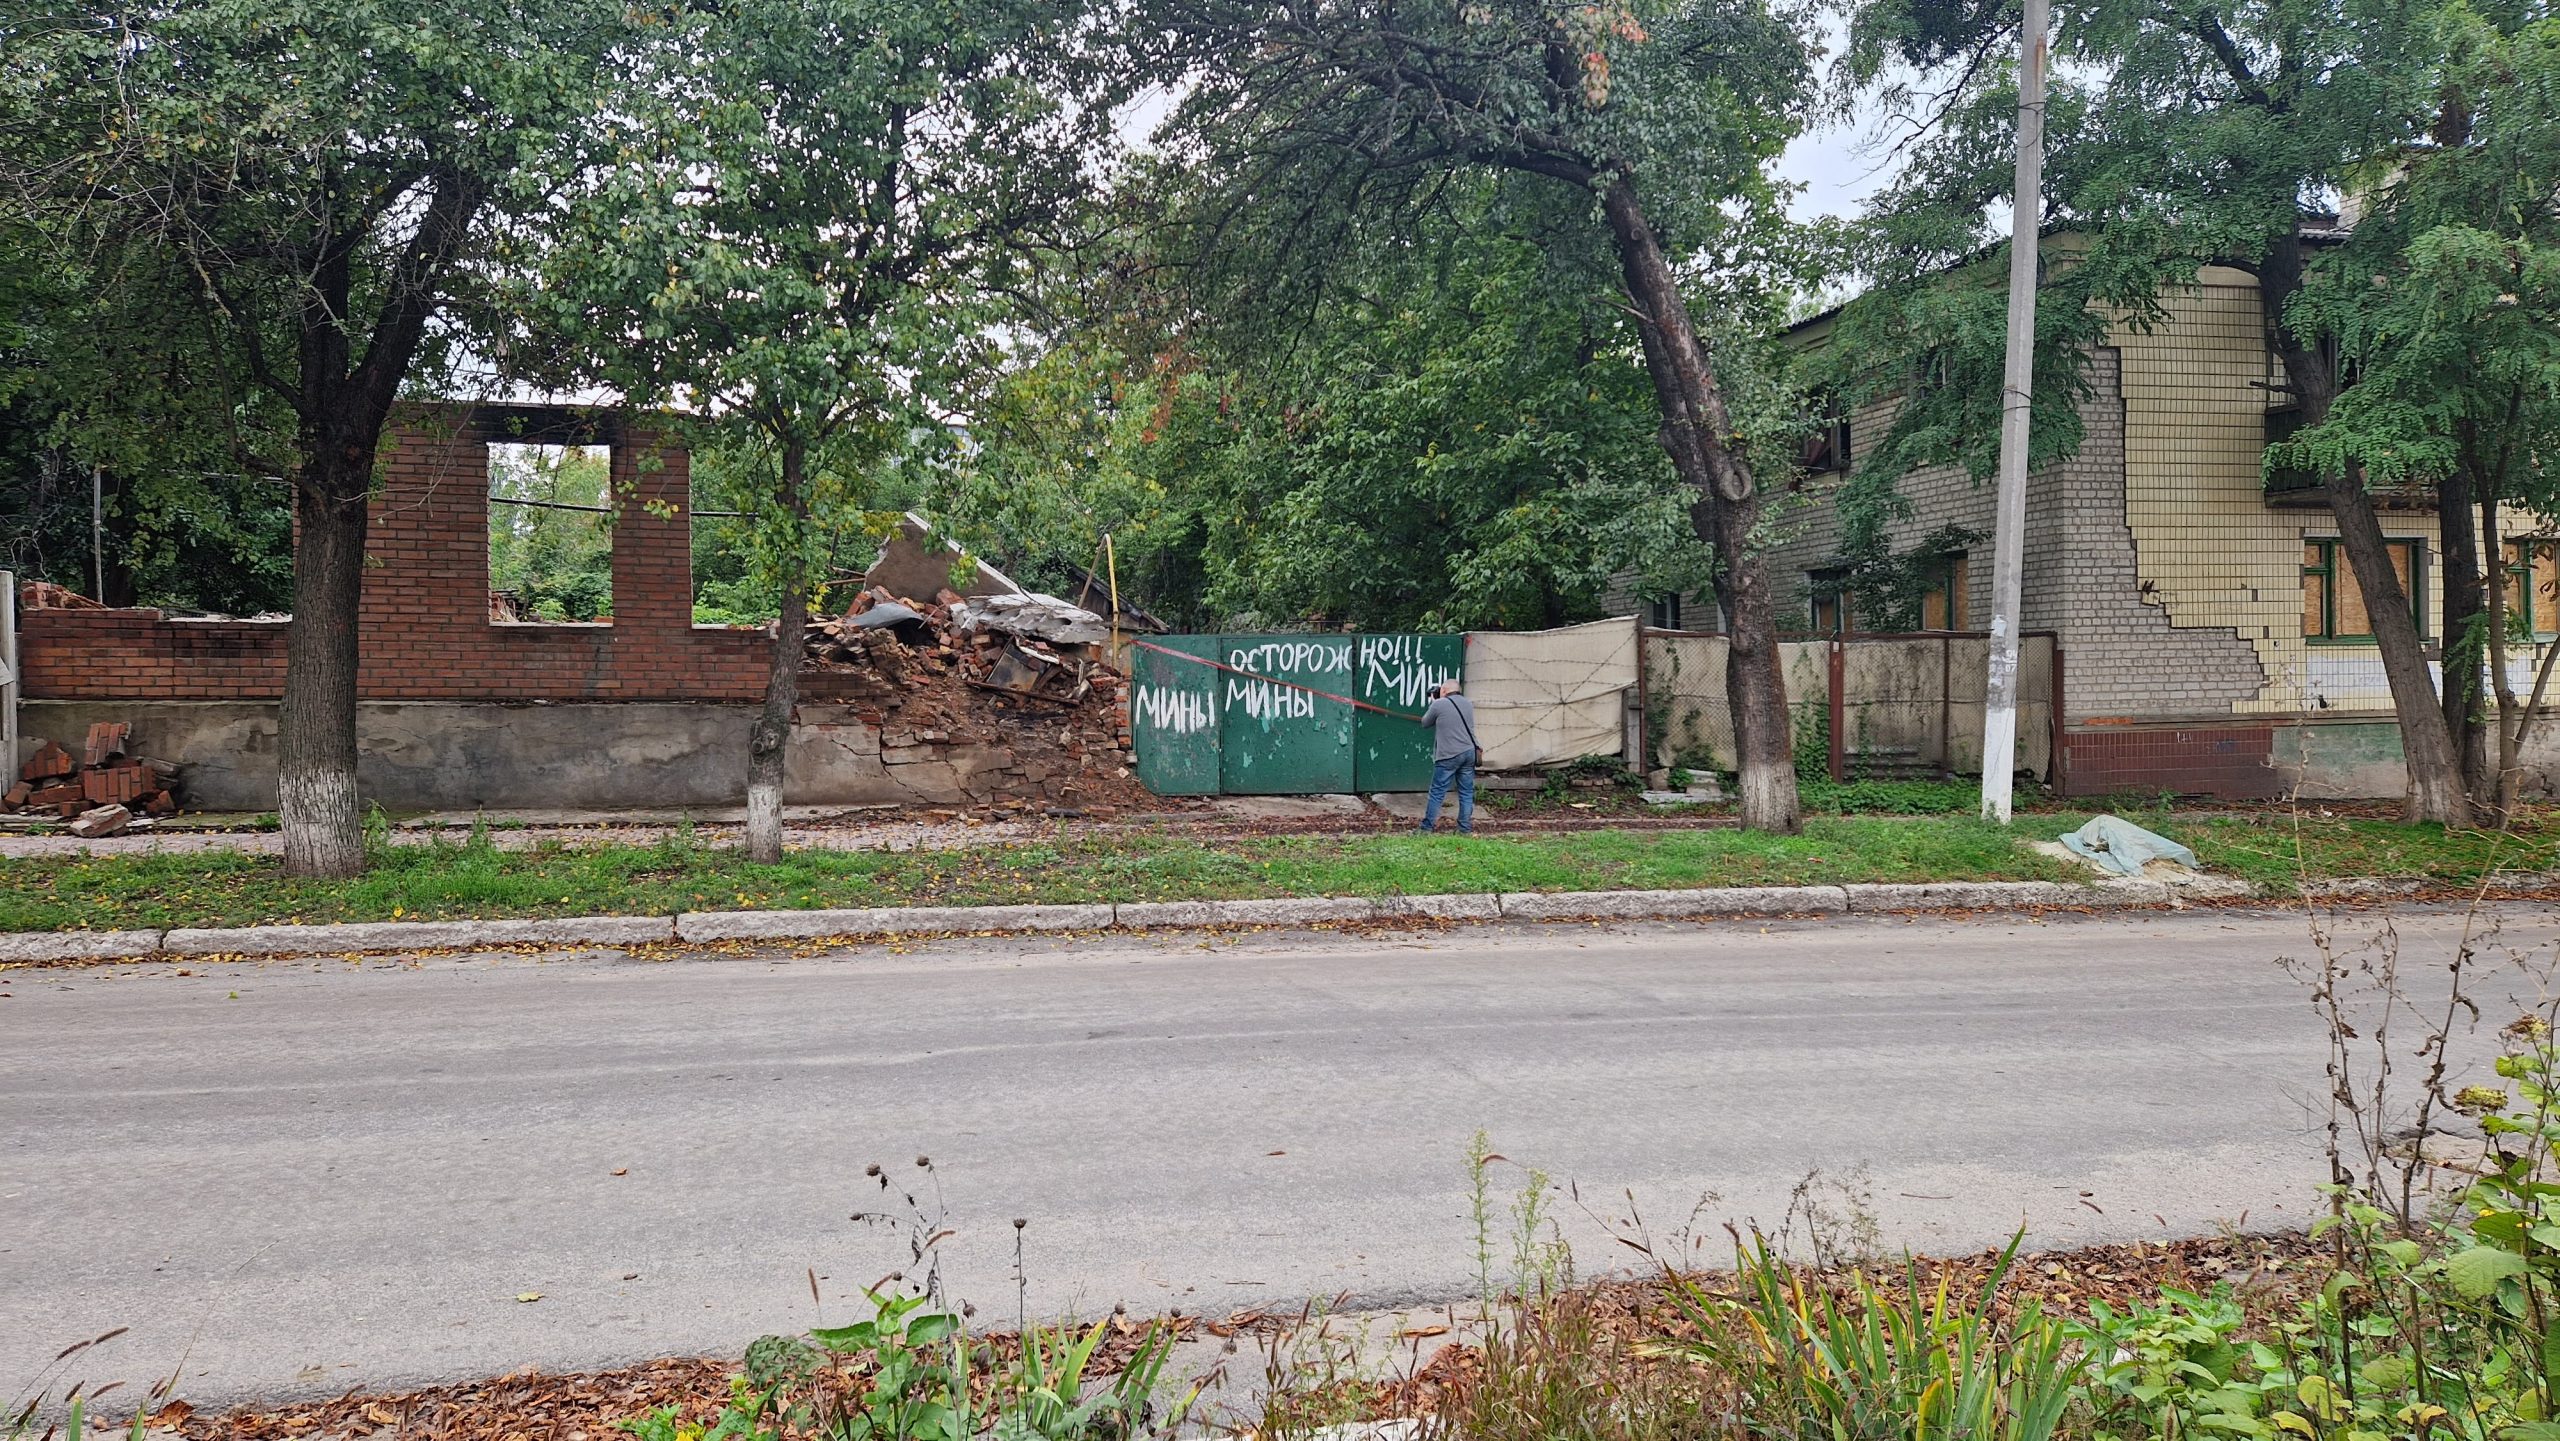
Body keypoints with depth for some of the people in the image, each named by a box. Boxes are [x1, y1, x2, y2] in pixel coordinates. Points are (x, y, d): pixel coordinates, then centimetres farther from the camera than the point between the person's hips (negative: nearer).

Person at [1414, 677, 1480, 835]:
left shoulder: (1439, 704, -5)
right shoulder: (1468, 703, 13)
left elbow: (1425, 722, 8)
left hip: (1449, 756, -5)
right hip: (1469, 753, 5)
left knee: (1437, 792, 1)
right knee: (1467, 793, 8)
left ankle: (1427, 828, 3)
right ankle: (1466, 829, 9)